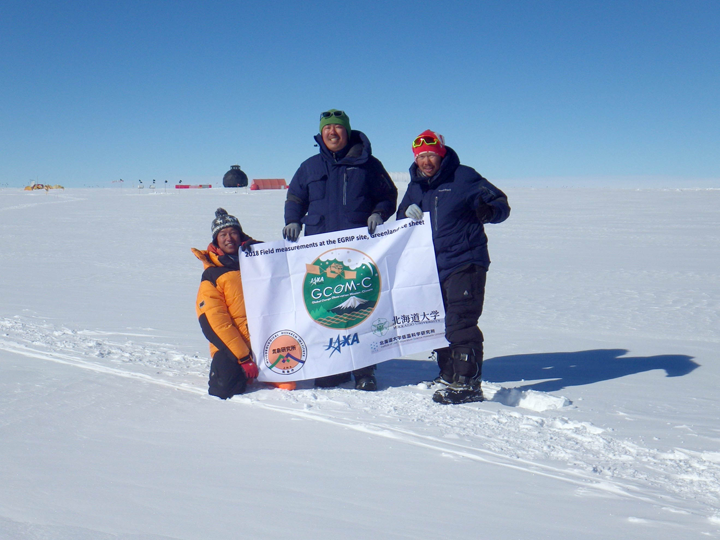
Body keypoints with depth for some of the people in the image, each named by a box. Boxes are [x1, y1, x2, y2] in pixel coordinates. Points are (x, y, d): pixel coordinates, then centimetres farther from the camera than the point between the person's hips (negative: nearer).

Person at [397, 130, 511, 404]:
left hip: (465, 263, -7)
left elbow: (501, 204, -2)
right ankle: (449, 375, 27)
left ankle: (467, 384, -10)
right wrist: (407, 215, 1)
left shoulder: (464, 177, -4)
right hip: (432, 266, 7)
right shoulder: (415, 188, 14)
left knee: (460, 323, -14)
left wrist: (490, 212, -26)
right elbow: (401, 220, 26)